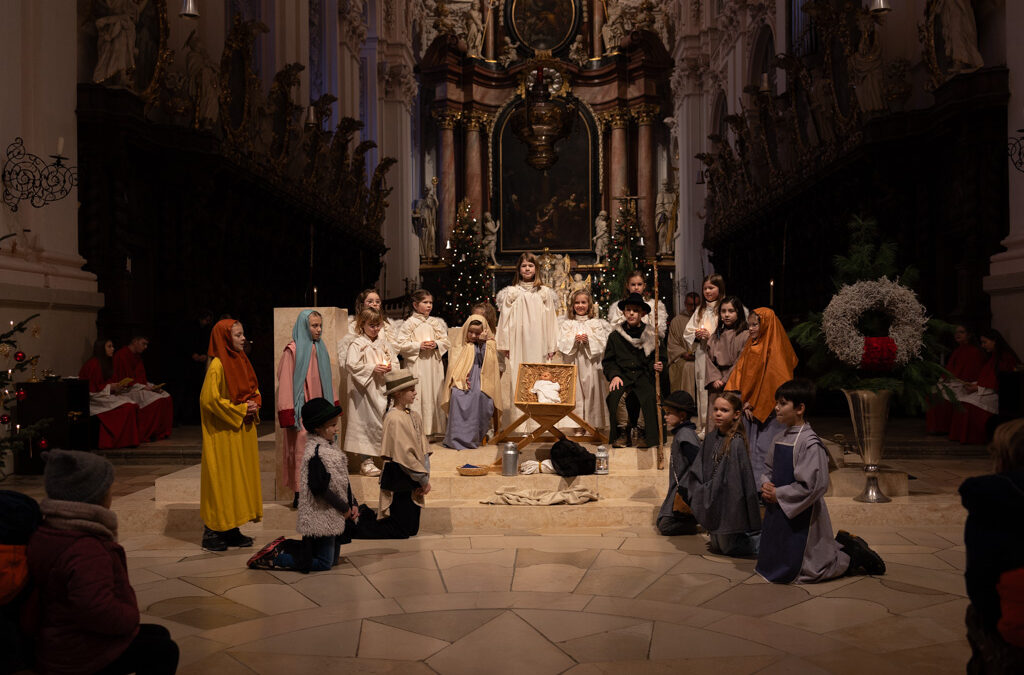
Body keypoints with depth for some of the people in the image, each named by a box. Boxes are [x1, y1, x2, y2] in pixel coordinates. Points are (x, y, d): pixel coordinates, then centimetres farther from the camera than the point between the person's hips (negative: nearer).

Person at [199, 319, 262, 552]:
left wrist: (254, 406, 0)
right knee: (222, 478, -4)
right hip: (224, 433, -8)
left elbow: (255, 390, 21)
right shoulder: (217, 366, -14)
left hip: (243, 430, 8)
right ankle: (212, 532, 6)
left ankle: (232, 529, 17)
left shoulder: (241, 361, 11)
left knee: (241, 478, 9)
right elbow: (209, 399, -19)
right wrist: (240, 410, -16)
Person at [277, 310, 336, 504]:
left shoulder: (321, 349, 12)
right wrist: (289, 414, -13)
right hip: (301, 412, -5)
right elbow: (285, 382, -9)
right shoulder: (293, 350, -6)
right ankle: (299, 494, 4)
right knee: (301, 450, -3)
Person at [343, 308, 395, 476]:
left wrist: (390, 367, -5)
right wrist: (372, 368, -17)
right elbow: (351, 365, -15)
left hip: (383, 388, 6)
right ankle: (367, 462, 3)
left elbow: (395, 360, 17)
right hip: (365, 389, -5)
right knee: (367, 422, -4)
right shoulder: (357, 344, -6)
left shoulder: (383, 343, 12)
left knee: (385, 422, 7)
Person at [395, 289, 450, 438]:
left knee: (434, 394, 4)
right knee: (416, 396, -6)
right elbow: (401, 345, -5)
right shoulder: (409, 323, -1)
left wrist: (436, 344, -7)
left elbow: (446, 342, 12)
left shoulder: (436, 323, 11)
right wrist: (419, 346, -14)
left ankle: (433, 428, 12)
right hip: (416, 365, -4)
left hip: (434, 365, 4)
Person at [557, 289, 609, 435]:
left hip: (591, 364, 0)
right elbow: (562, 345, 2)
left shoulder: (597, 324, 6)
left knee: (592, 392, -2)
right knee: (576, 392, -1)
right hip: (574, 364, 1)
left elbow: (602, 343, -1)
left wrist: (589, 340, -15)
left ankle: (593, 424, 7)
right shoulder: (566, 324, 8)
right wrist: (574, 340, -14)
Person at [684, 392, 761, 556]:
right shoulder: (711, 437, 0)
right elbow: (698, 469, 6)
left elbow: (741, 479, -19)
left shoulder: (736, 443, -21)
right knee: (716, 547, 19)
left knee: (729, 548, 8)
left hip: (729, 503, -7)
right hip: (712, 502, 7)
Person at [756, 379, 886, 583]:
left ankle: (854, 557, 20)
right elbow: (769, 468, 17)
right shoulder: (780, 439, 6)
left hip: (801, 515, -9)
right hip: (778, 513, 9)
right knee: (772, 565, 20)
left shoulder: (810, 443, -20)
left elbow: (815, 486, -24)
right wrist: (766, 484, -5)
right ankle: (841, 544, 29)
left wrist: (778, 494, -19)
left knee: (802, 572, 0)